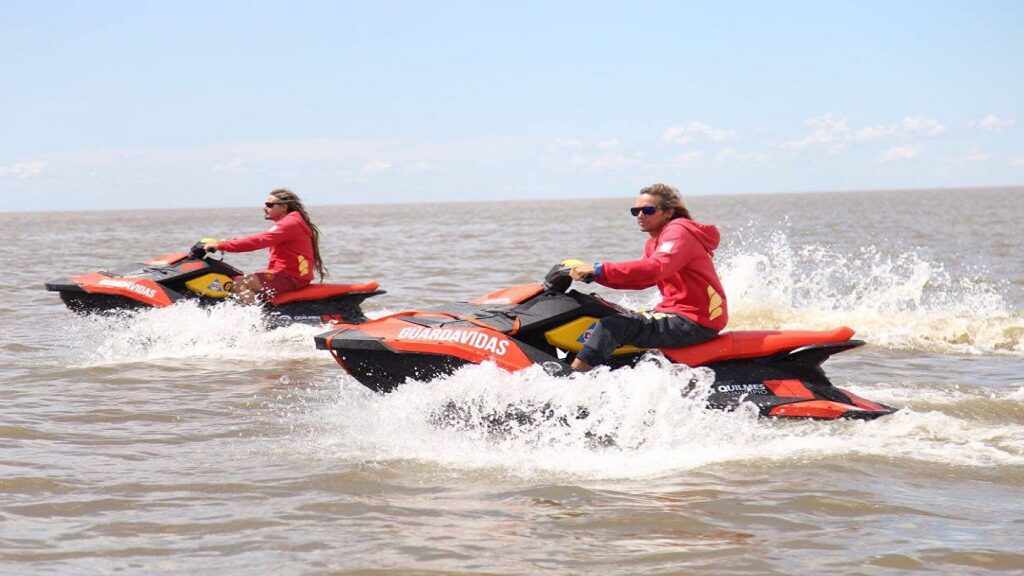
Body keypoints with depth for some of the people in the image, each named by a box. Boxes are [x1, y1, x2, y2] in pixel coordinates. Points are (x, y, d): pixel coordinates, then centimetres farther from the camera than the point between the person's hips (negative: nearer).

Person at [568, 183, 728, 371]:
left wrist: (601, 270, -32)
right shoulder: (655, 241, 20)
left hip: (694, 322, -11)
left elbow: (655, 268, -29)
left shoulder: (678, 231, -11)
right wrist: (595, 275, 5)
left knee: (613, 326, -23)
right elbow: (640, 280, 18)